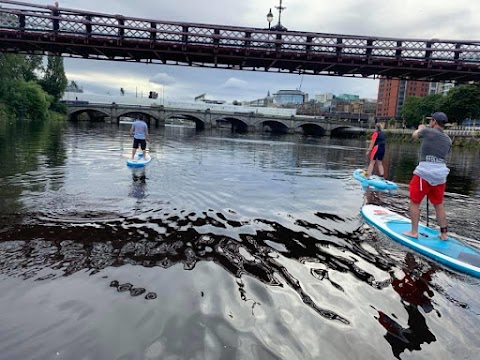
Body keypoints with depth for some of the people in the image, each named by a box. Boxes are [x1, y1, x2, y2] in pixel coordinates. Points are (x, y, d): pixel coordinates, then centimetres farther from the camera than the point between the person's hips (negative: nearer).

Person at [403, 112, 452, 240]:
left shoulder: (427, 131, -6)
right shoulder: (448, 139, 10)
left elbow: (414, 135, 15)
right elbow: (444, 154, 19)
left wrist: (420, 128, 35)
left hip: (425, 172, -6)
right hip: (441, 173, 6)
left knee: (414, 202, 7)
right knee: (438, 204, 17)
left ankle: (414, 232, 11)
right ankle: (443, 233, 23)